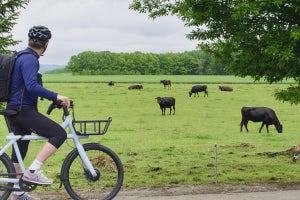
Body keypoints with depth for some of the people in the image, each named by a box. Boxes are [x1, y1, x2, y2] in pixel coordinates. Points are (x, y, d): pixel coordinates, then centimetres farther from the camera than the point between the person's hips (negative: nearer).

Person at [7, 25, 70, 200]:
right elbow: (32, 86, -29)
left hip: (16, 109, 11)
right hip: (23, 110, -10)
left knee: (19, 150, 16)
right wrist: (56, 96, -29)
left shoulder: (23, 57, 17)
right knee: (60, 133, -14)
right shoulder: (30, 59, -15)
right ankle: (33, 171, -16)